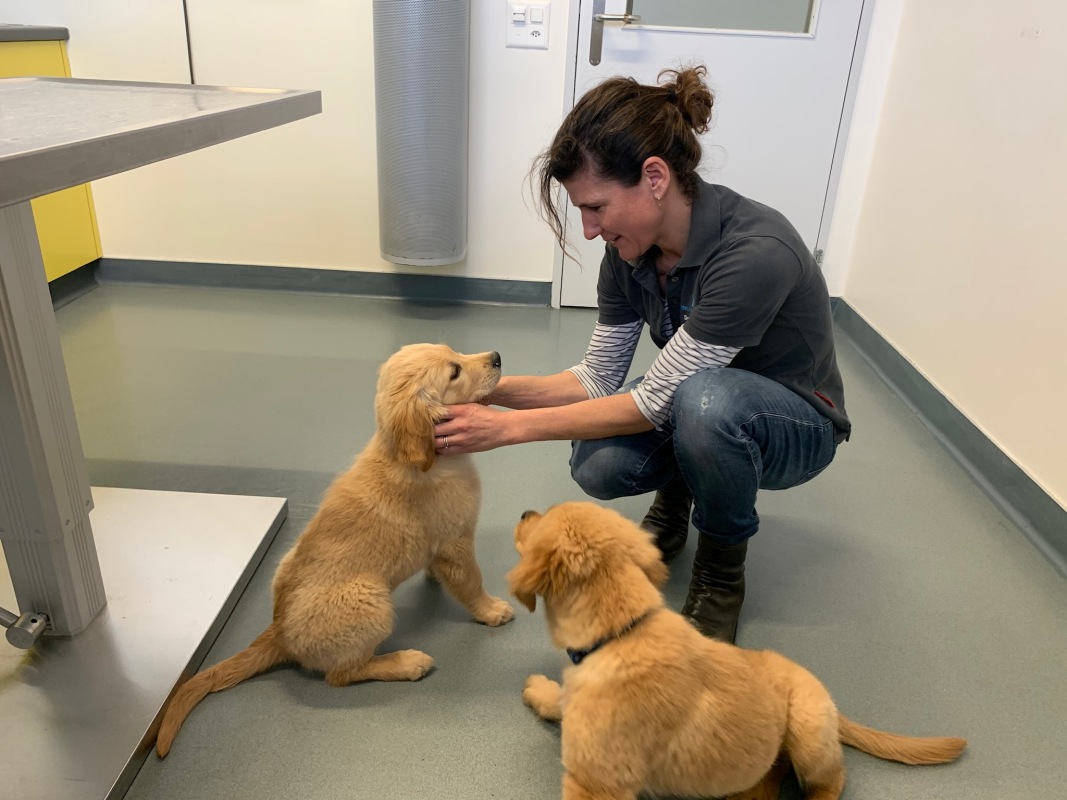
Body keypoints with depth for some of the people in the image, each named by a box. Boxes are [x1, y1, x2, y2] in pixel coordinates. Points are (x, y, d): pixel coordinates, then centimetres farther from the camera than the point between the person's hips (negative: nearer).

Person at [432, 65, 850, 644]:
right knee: (597, 466, -26)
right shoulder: (632, 248, -12)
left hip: (795, 427, -4)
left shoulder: (755, 253, -34)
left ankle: (721, 572, -10)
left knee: (704, 399, -39)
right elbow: (600, 378, -7)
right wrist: (492, 388, -21)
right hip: (690, 416, 5)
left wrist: (510, 427, -31)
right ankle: (676, 497, 10)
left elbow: (656, 400, -32)